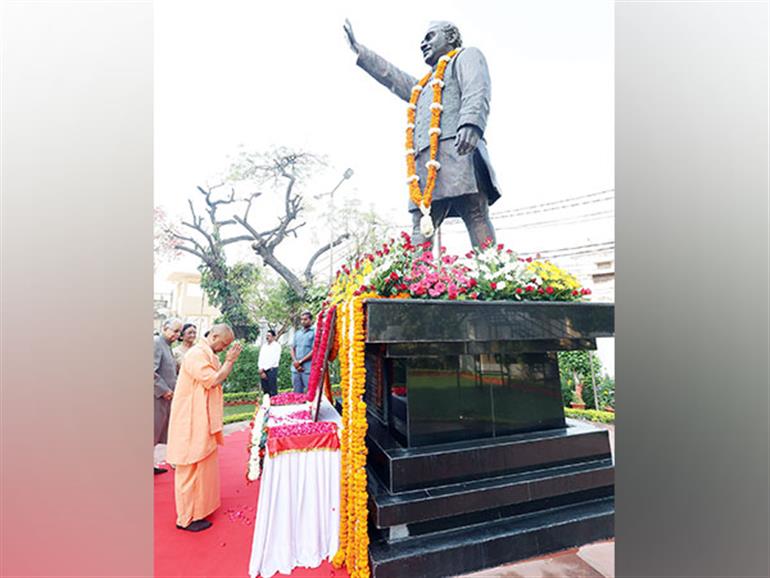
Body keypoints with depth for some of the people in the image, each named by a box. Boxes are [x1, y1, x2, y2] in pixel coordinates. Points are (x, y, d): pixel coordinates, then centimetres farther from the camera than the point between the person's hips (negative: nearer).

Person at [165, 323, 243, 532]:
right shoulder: (196, 354, -20)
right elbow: (213, 381, -23)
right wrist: (229, 360, -17)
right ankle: (187, 518, 14)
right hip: (192, 420, -10)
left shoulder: (209, 354, 11)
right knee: (191, 467, 1)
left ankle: (201, 504, 38)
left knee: (204, 461, 21)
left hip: (204, 419, 10)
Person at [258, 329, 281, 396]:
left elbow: (274, 360, -11)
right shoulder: (263, 346, 17)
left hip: (272, 370, -6)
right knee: (266, 391, 7)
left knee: (273, 392, -7)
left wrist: (264, 368, -10)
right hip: (263, 371, 6)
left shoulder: (276, 346, -3)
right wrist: (261, 369, -5)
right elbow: (260, 359, 11)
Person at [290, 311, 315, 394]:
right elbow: (293, 348, 15)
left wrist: (300, 361, -8)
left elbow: (314, 351, -8)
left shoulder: (314, 332, -1)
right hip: (296, 368, 6)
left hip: (308, 368, -6)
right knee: (297, 393, 11)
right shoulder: (297, 333, 17)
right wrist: (295, 362, -2)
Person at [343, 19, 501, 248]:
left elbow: (477, 93, -1)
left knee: (477, 219, -18)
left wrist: (471, 123, -22)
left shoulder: (467, 56, 20)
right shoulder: (424, 87, 41)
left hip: (458, 152, -6)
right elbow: (391, 76, 48)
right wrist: (358, 49, 54)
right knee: (420, 235, -8)